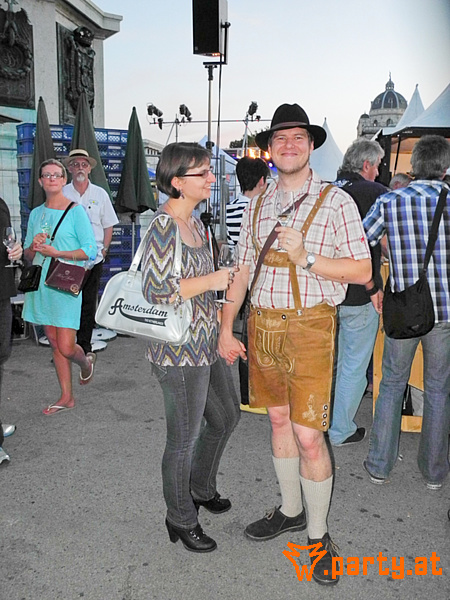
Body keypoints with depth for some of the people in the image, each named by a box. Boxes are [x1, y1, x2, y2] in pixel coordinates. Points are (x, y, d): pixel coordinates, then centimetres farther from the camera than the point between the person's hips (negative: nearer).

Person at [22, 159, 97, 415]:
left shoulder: (76, 211, -4)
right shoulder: (36, 214, 12)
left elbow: (91, 251, -9)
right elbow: (27, 255, 16)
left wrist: (56, 252, -16)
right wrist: (34, 246, -6)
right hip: (41, 284, 5)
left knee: (66, 348, -8)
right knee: (55, 344, 11)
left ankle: (86, 361, 28)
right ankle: (67, 397, 22)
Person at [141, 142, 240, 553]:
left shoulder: (194, 222, 10)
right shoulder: (163, 227, -19)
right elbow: (154, 291, -24)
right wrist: (211, 280, -22)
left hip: (207, 344, 10)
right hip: (179, 351, -10)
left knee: (226, 417, 23)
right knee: (184, 439, 6)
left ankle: (201, 489, 46)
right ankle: (181, 520, 29)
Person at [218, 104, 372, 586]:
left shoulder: (335, 202, -4)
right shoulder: (257, 206, 10)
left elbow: (362, 272, -7)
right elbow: (242, 271, 12)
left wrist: (306, 258, -19)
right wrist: (226, 329, 9)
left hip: (309, 327, -5)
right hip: (261, 324, 5)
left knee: (308, 436, -4)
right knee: (278, 420, 16)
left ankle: (318, 535, 19)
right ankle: (290, 511, 36)